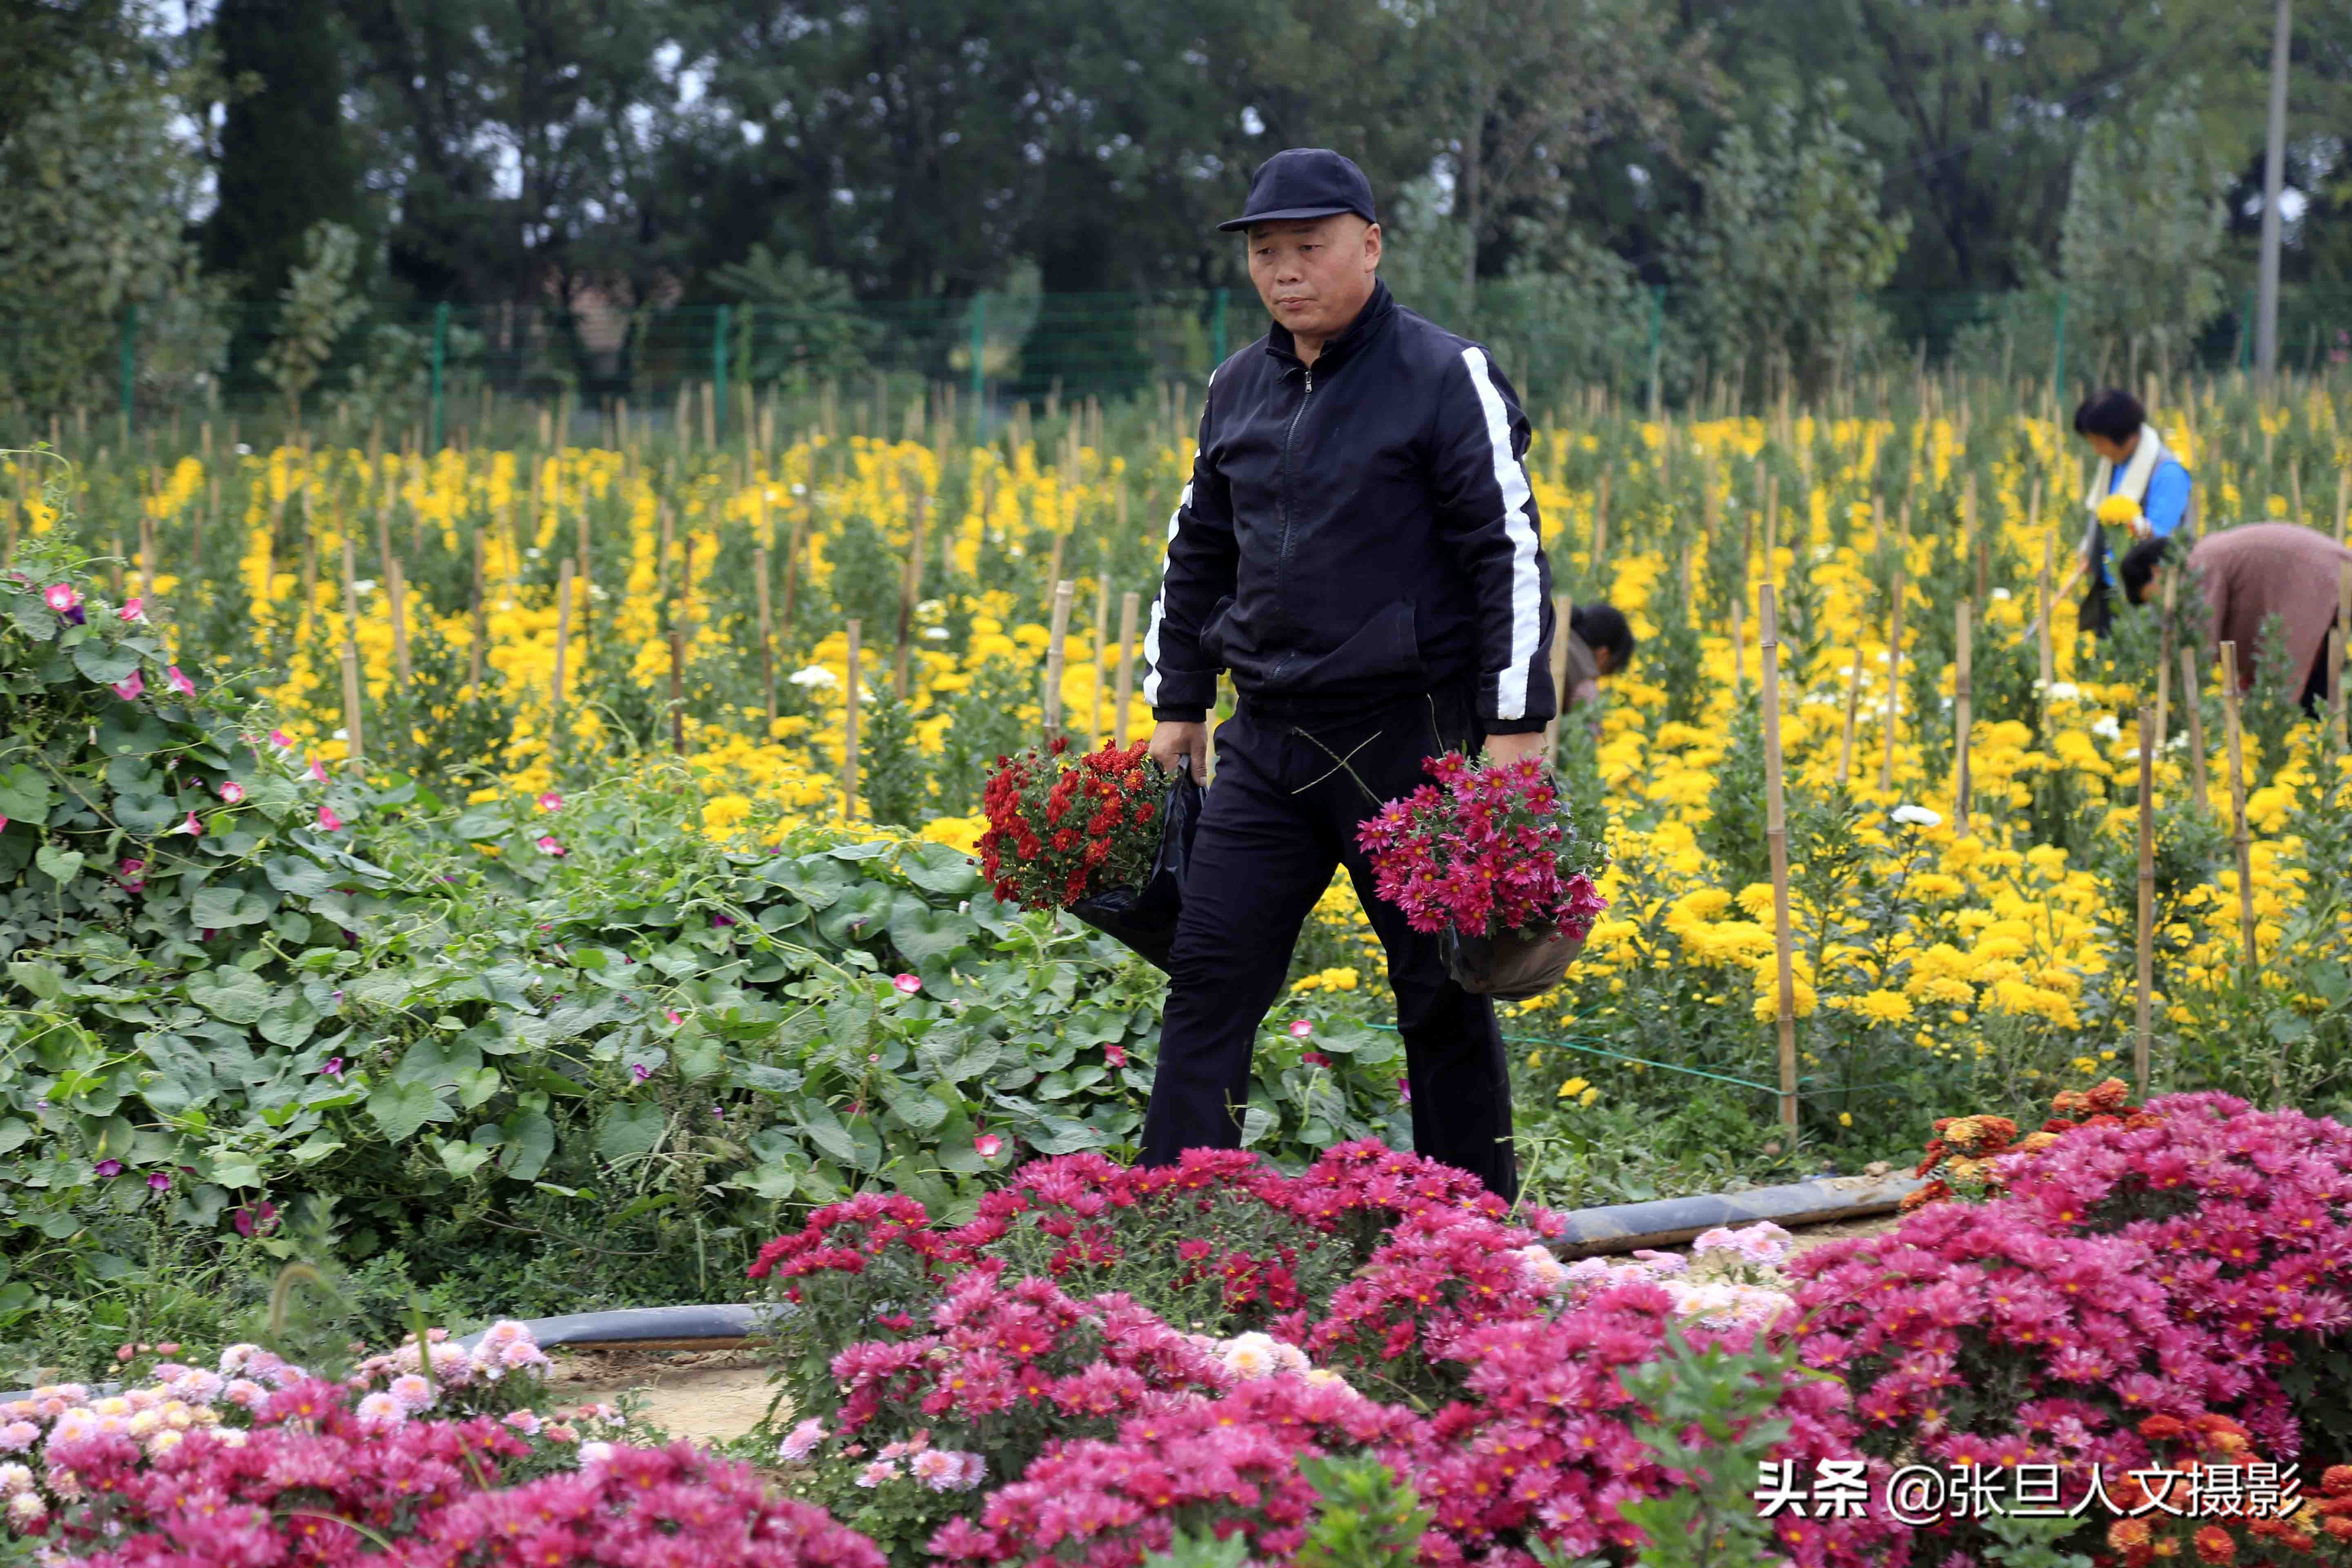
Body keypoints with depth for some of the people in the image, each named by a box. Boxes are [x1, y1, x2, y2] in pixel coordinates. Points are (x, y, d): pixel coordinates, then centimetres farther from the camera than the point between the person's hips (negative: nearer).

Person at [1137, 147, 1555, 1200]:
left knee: (1442, 991, 4)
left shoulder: (1446, 379, -7)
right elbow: (1198, 553, 23)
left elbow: (1510, 554, -9)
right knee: (1209, 976, 0)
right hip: (1268, 738, 5)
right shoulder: (1238, 388, 12)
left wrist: (1515, 728, -14)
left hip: (1409, 737, -5)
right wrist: (1177, 706, 20)